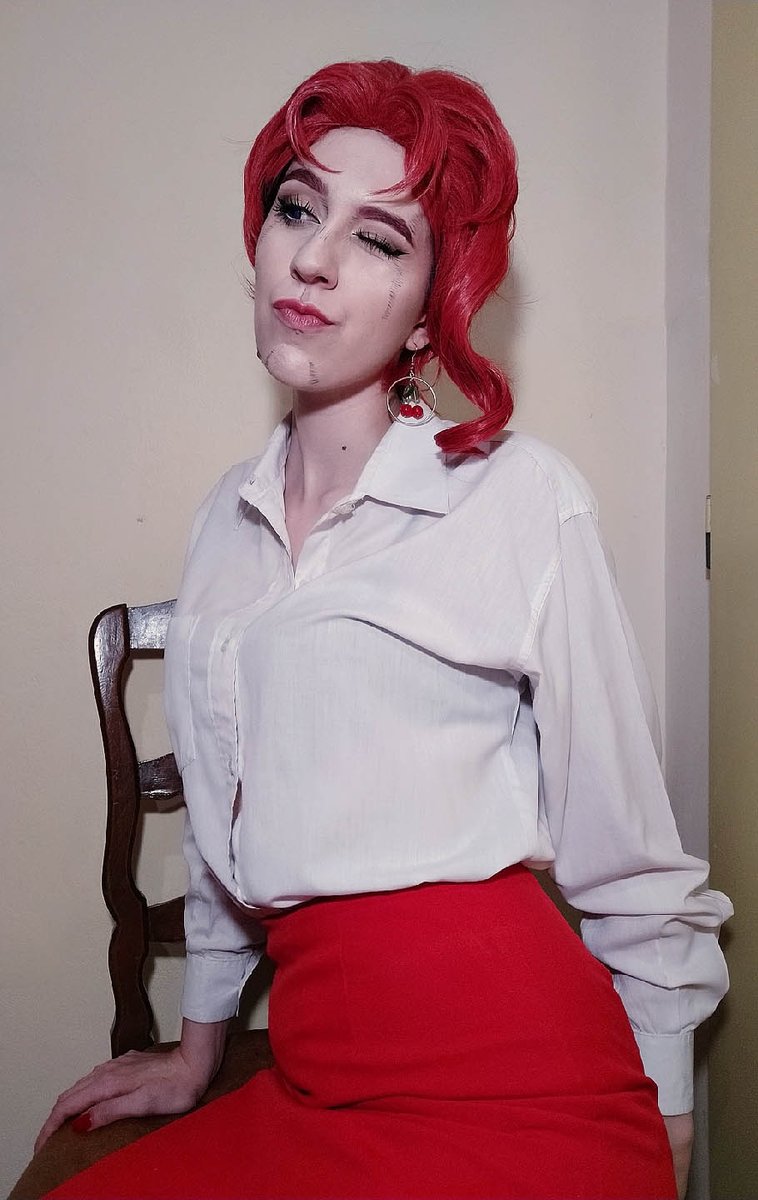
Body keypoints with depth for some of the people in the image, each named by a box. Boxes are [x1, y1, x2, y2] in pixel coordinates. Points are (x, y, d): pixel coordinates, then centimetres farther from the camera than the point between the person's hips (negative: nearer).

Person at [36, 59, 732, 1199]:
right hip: (318, 1080, 6)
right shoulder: (228, 519, 7)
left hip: (510, 1086, -5)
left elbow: (628, 857, -4)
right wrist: (199, 1046, 25)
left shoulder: (523, 495, -11)